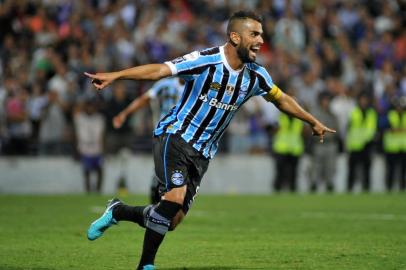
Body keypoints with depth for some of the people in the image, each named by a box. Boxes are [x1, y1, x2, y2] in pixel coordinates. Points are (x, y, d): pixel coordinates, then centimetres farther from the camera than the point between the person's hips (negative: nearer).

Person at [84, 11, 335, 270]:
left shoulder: (256, 76, 2)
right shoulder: (206, 61, -17)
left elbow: (281, 99, 20)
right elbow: (159, 70, -24)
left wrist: (314, 122, 29)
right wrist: (114, 76, -34)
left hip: (202, 153, 6)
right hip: (175, 136, -6)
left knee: (172, 220, -4)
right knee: (175, 197, -26)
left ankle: (117, 211, 22)